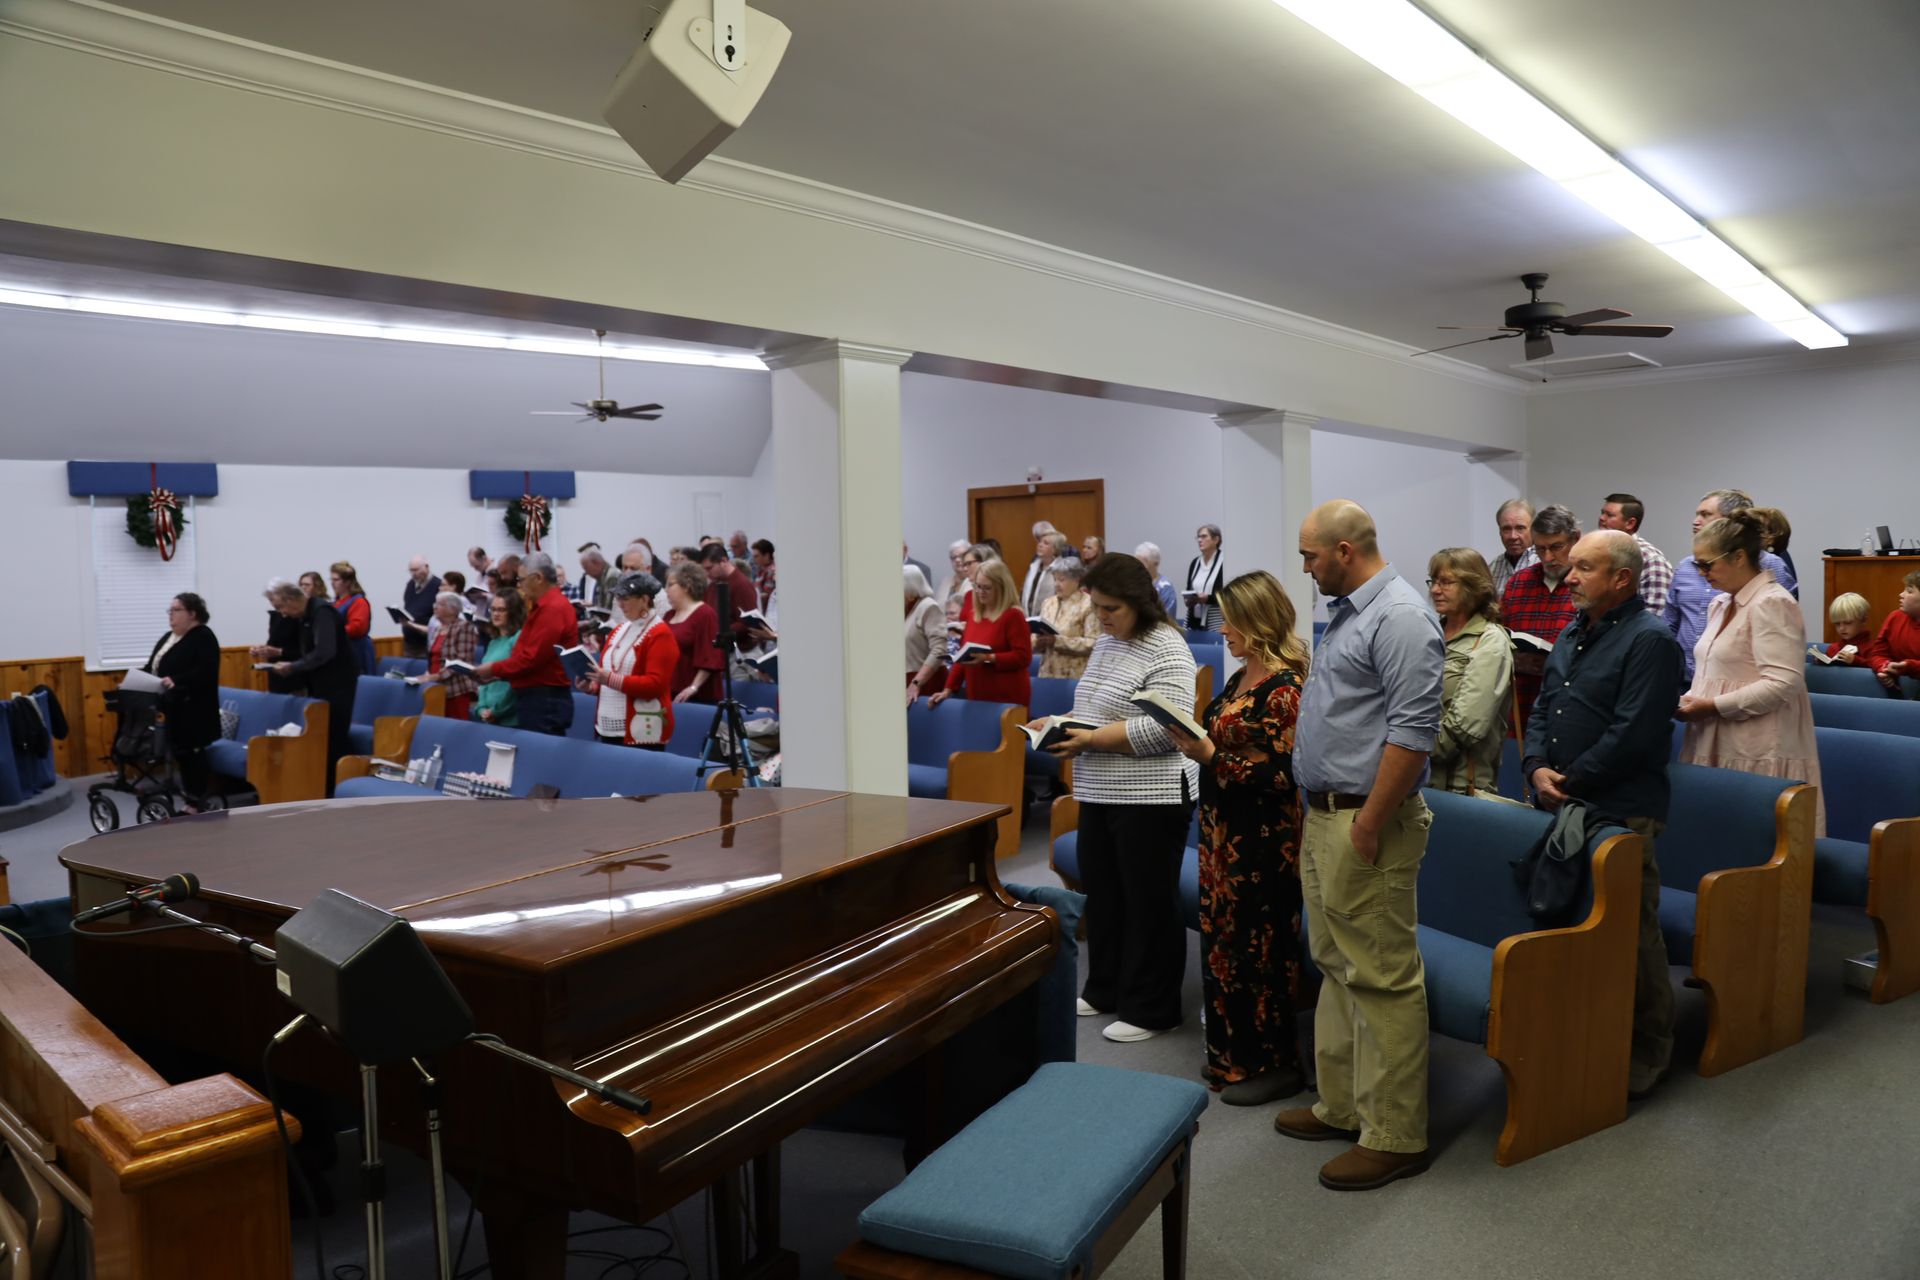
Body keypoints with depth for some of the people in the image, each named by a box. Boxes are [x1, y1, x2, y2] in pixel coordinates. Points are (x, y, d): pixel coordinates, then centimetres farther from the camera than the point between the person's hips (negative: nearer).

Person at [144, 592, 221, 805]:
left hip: (193, 711, -8)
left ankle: (196, 805, 3)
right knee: (179, 754, 11)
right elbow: (152, 668, 19)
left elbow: (205, 672, -21)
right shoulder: (168, 638, 18)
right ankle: (191, 801, 19)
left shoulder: (204, 637, -9)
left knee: (193, 755, -3)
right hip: (172, 709, 8)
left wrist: (176, 681, -31)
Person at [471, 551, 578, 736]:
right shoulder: (543, 607, 18)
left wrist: (493, 669, -7)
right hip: (538, 698, 10)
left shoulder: (553, 608, -17)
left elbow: (531, 659, -20)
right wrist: (497, 673, 9)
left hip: (545, 700, -10)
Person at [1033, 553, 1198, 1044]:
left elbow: (1166, 728, -24)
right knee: (1102, 895, 17)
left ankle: (1150, 1010, 15)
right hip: (1099, 794, 9)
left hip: (1149, 797, -9)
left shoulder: (1166, 650, -16)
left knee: (1149, 903, 3)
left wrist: (1092, 741, -22)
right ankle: (1105, 990, 33)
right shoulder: (1105, 643, 12)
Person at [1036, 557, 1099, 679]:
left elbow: (1093, 643, -14)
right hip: (1047, 672, 5)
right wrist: (1037, 642, -5)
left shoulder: (1088, 604, -6)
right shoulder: (1048, 603, 14)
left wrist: (1057, 641, -20)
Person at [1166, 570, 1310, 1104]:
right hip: (1224, 832, 9)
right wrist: (1195, 744, 2)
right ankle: (1233, 1055, 30)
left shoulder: (1285, 688, -17)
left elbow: (1282, 773, -21)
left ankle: (1275, 1064, 19)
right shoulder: (1240, 678, 9)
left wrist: (1210, 756, -23)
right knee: (1224, 941, 16)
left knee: (1259, 948, 3)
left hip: (1263, 840, -9)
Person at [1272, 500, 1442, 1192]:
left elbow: (1414, 730, -22)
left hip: (1366, 822, -10)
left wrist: (1369, 825, -22)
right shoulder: (1347, 612, 16)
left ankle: (1394, 1135, 11)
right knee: (1336, 966, 18)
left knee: (1382, 979, -1)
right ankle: (1341, 1104, 31)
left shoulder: (1400, 616, -16)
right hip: (1324, 817, 11)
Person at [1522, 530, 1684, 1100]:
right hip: (1561, 806, 8)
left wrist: (1570, 783, -13)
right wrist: (1537, 769, -2)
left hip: (1621, 813, -8)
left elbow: (1632, 735, -19)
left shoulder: (1649, 640, -11)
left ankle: (1645, 1054, 17)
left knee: (1633, 936, 2)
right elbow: (1542, 710, 16)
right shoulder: (1572, 635, 16)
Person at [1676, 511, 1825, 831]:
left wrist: (1714, 706, -17)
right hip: (1718, 748, 8)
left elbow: (1783, 684, -19)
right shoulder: (1720, 604, 16)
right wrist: (1689, 701, 5)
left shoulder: (1771, 603, -11)